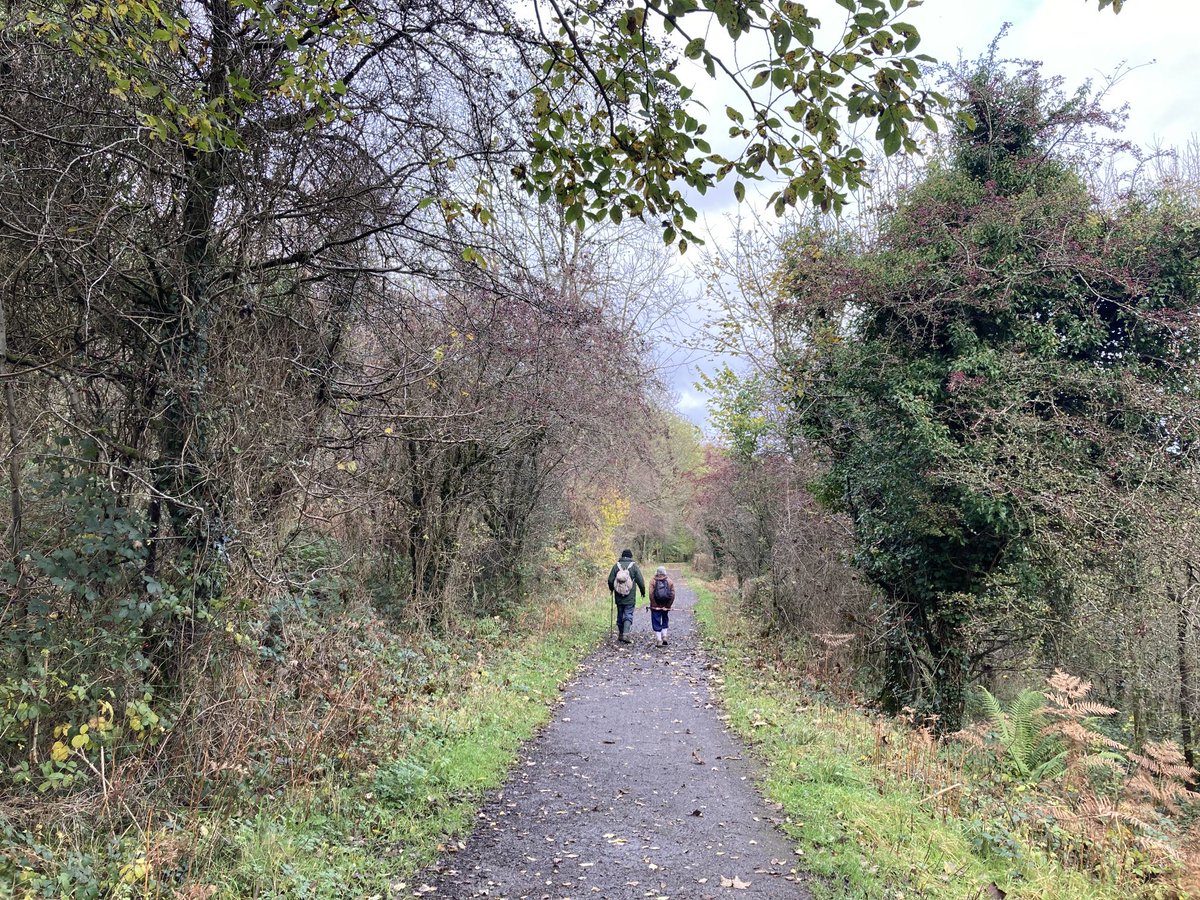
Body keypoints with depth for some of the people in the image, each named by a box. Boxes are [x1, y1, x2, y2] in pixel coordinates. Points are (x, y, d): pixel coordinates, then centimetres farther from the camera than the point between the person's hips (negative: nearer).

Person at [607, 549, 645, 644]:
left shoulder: (616, 565, 0)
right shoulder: (633, 565, -5)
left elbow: (610, 580, 1)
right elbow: (640, 581, -5)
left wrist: (611, 589, 20)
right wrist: (643, 592, 10)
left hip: (618, 597, 3)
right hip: (630, 598, -3)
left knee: (620, 615, 14)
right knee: (628, 615, 0)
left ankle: (620, 634, 21)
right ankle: (626, 634, -16)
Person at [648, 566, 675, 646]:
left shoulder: (653, 581, -4)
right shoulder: (670, 581, 1)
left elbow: (651, 594, -12)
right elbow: (673, 595, -4)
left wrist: (654, 605, -7)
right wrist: (668, 605, 0)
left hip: (656, 607, -2)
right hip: (666, 607, 2)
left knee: (656, 624, 4)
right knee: (665, 621, 21)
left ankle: (659, 641, 2)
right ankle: (664, 637, 11)